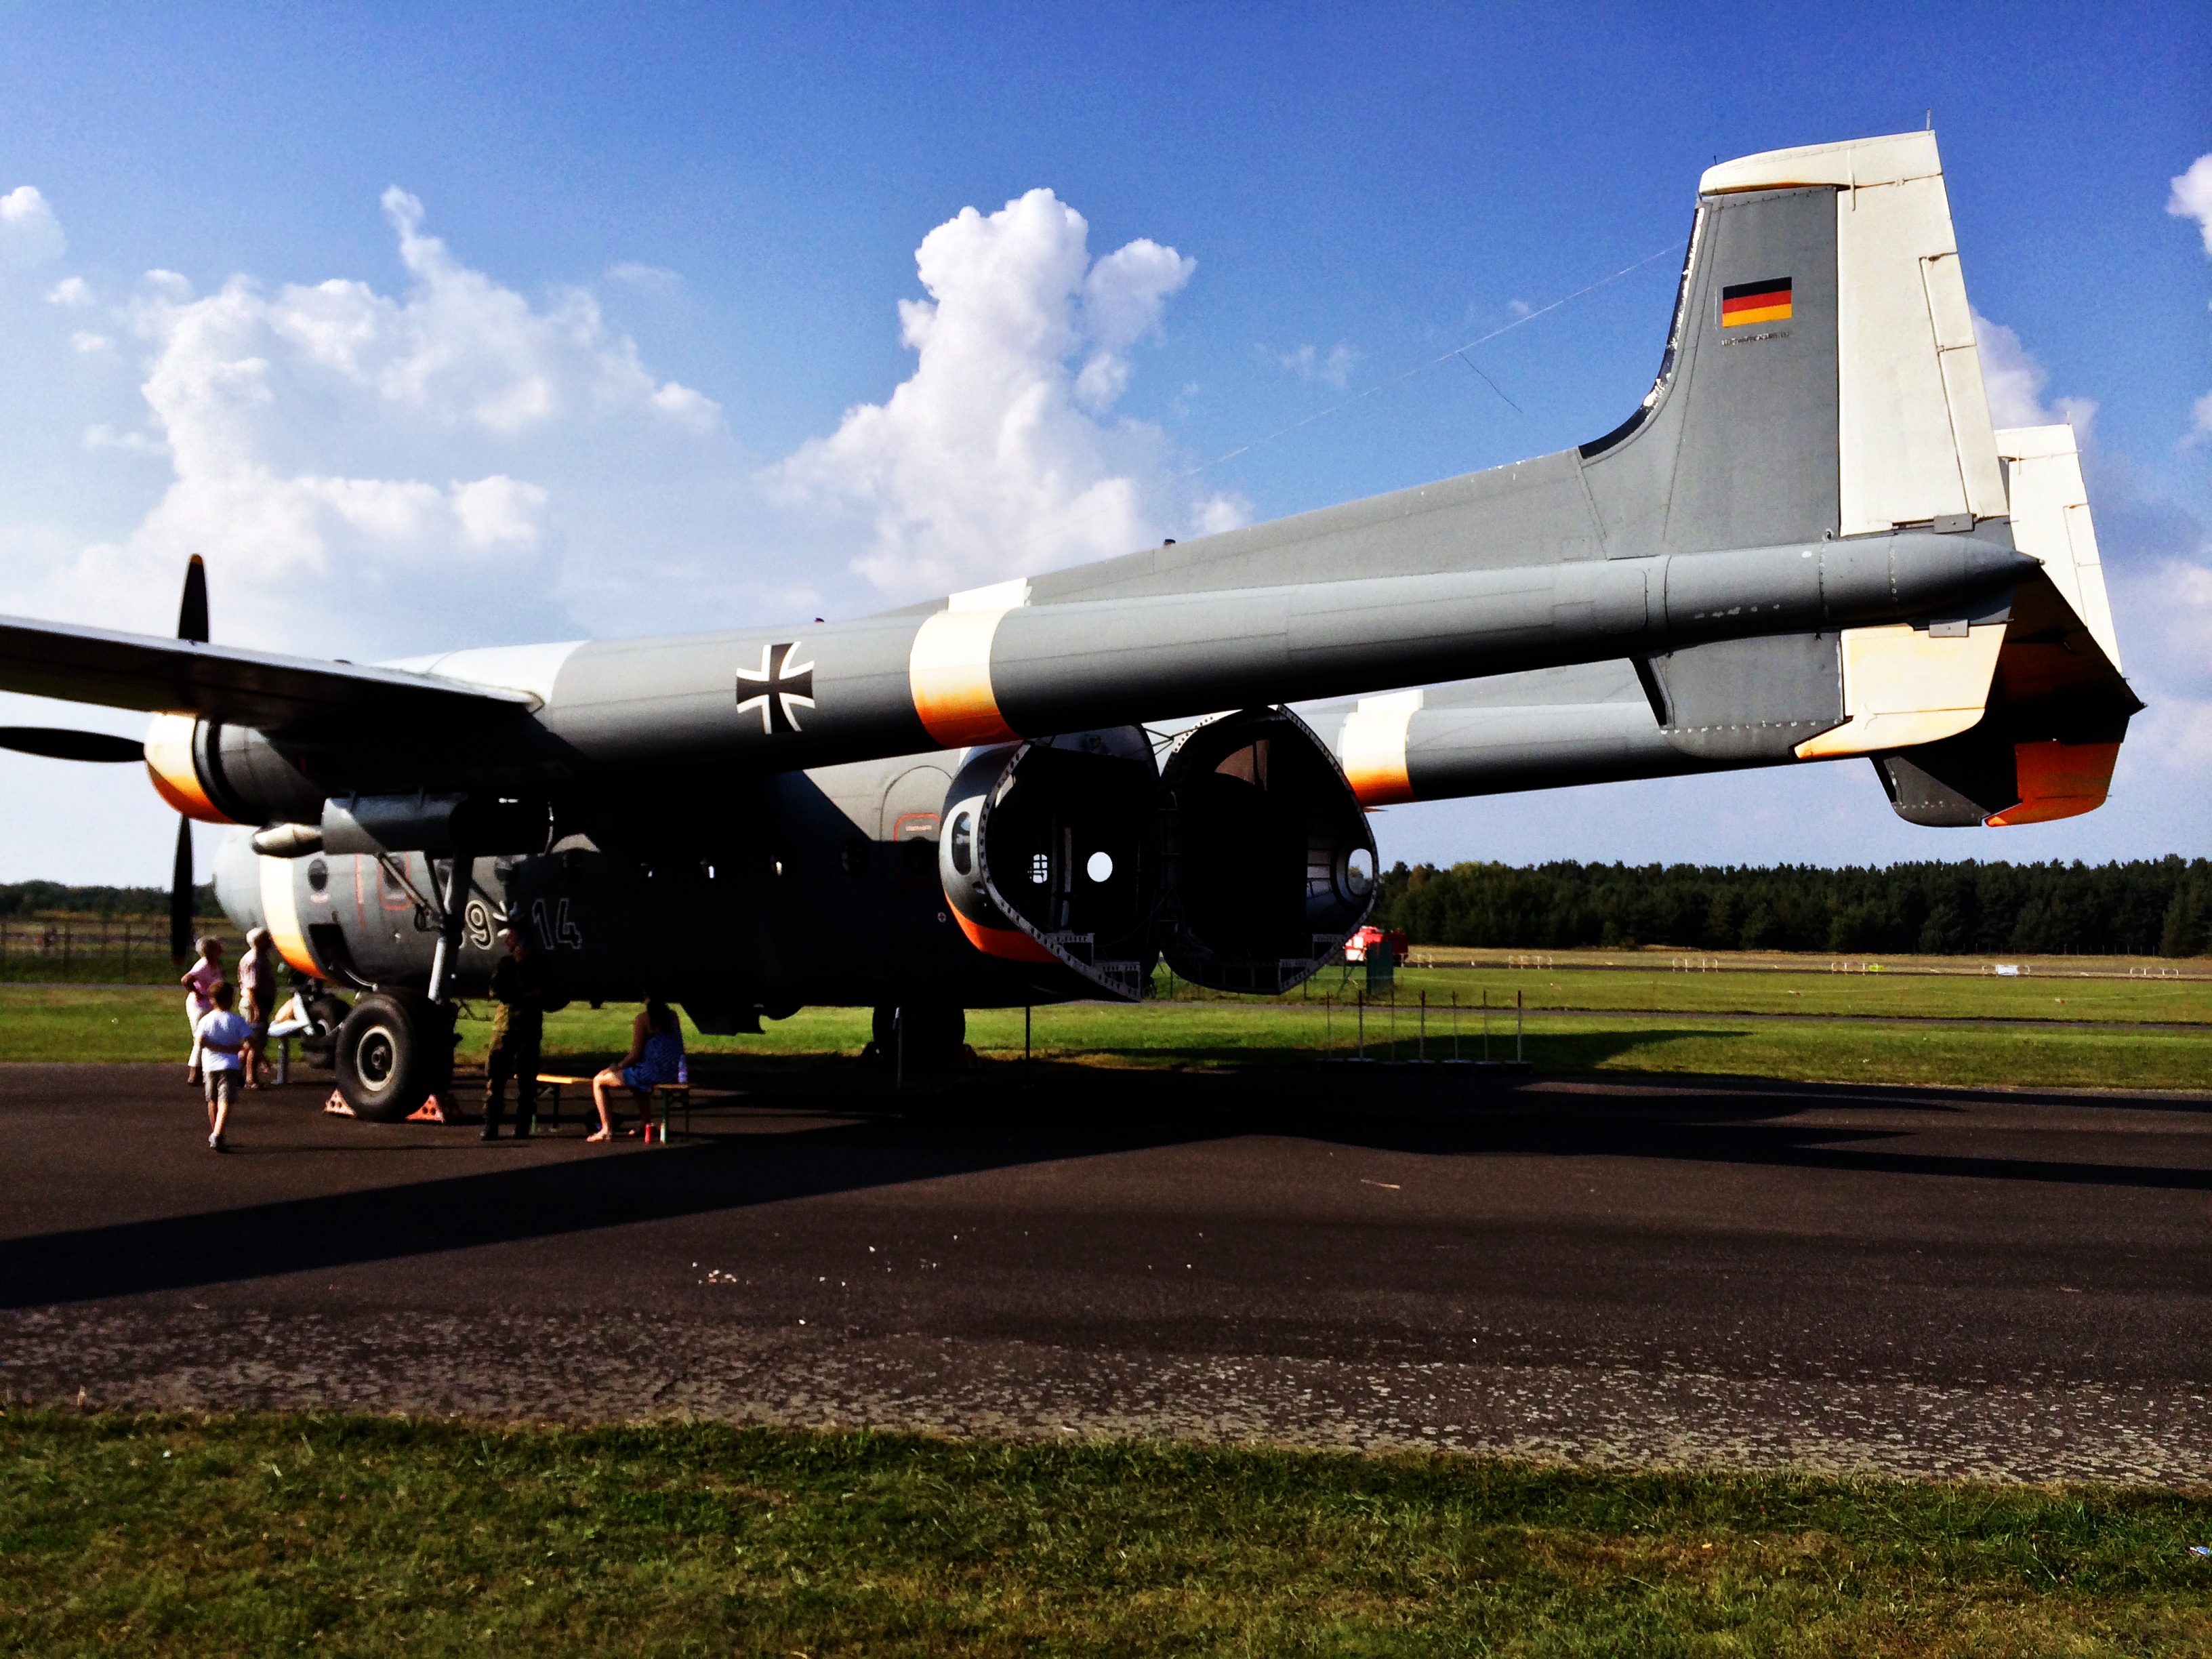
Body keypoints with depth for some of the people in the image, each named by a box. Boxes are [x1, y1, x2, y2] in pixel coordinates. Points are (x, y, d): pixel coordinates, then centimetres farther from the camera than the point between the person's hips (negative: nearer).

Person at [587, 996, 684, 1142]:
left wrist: (617, 1067, 4)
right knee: (637, 1081, 42)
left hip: (652, 1073, -7)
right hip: (671, 1074, 8)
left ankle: (607, 1131, 2)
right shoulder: (673, 1015, 8)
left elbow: (635, 1055, -13)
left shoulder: (643, 1018, -12)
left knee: (598, 1082, 8)